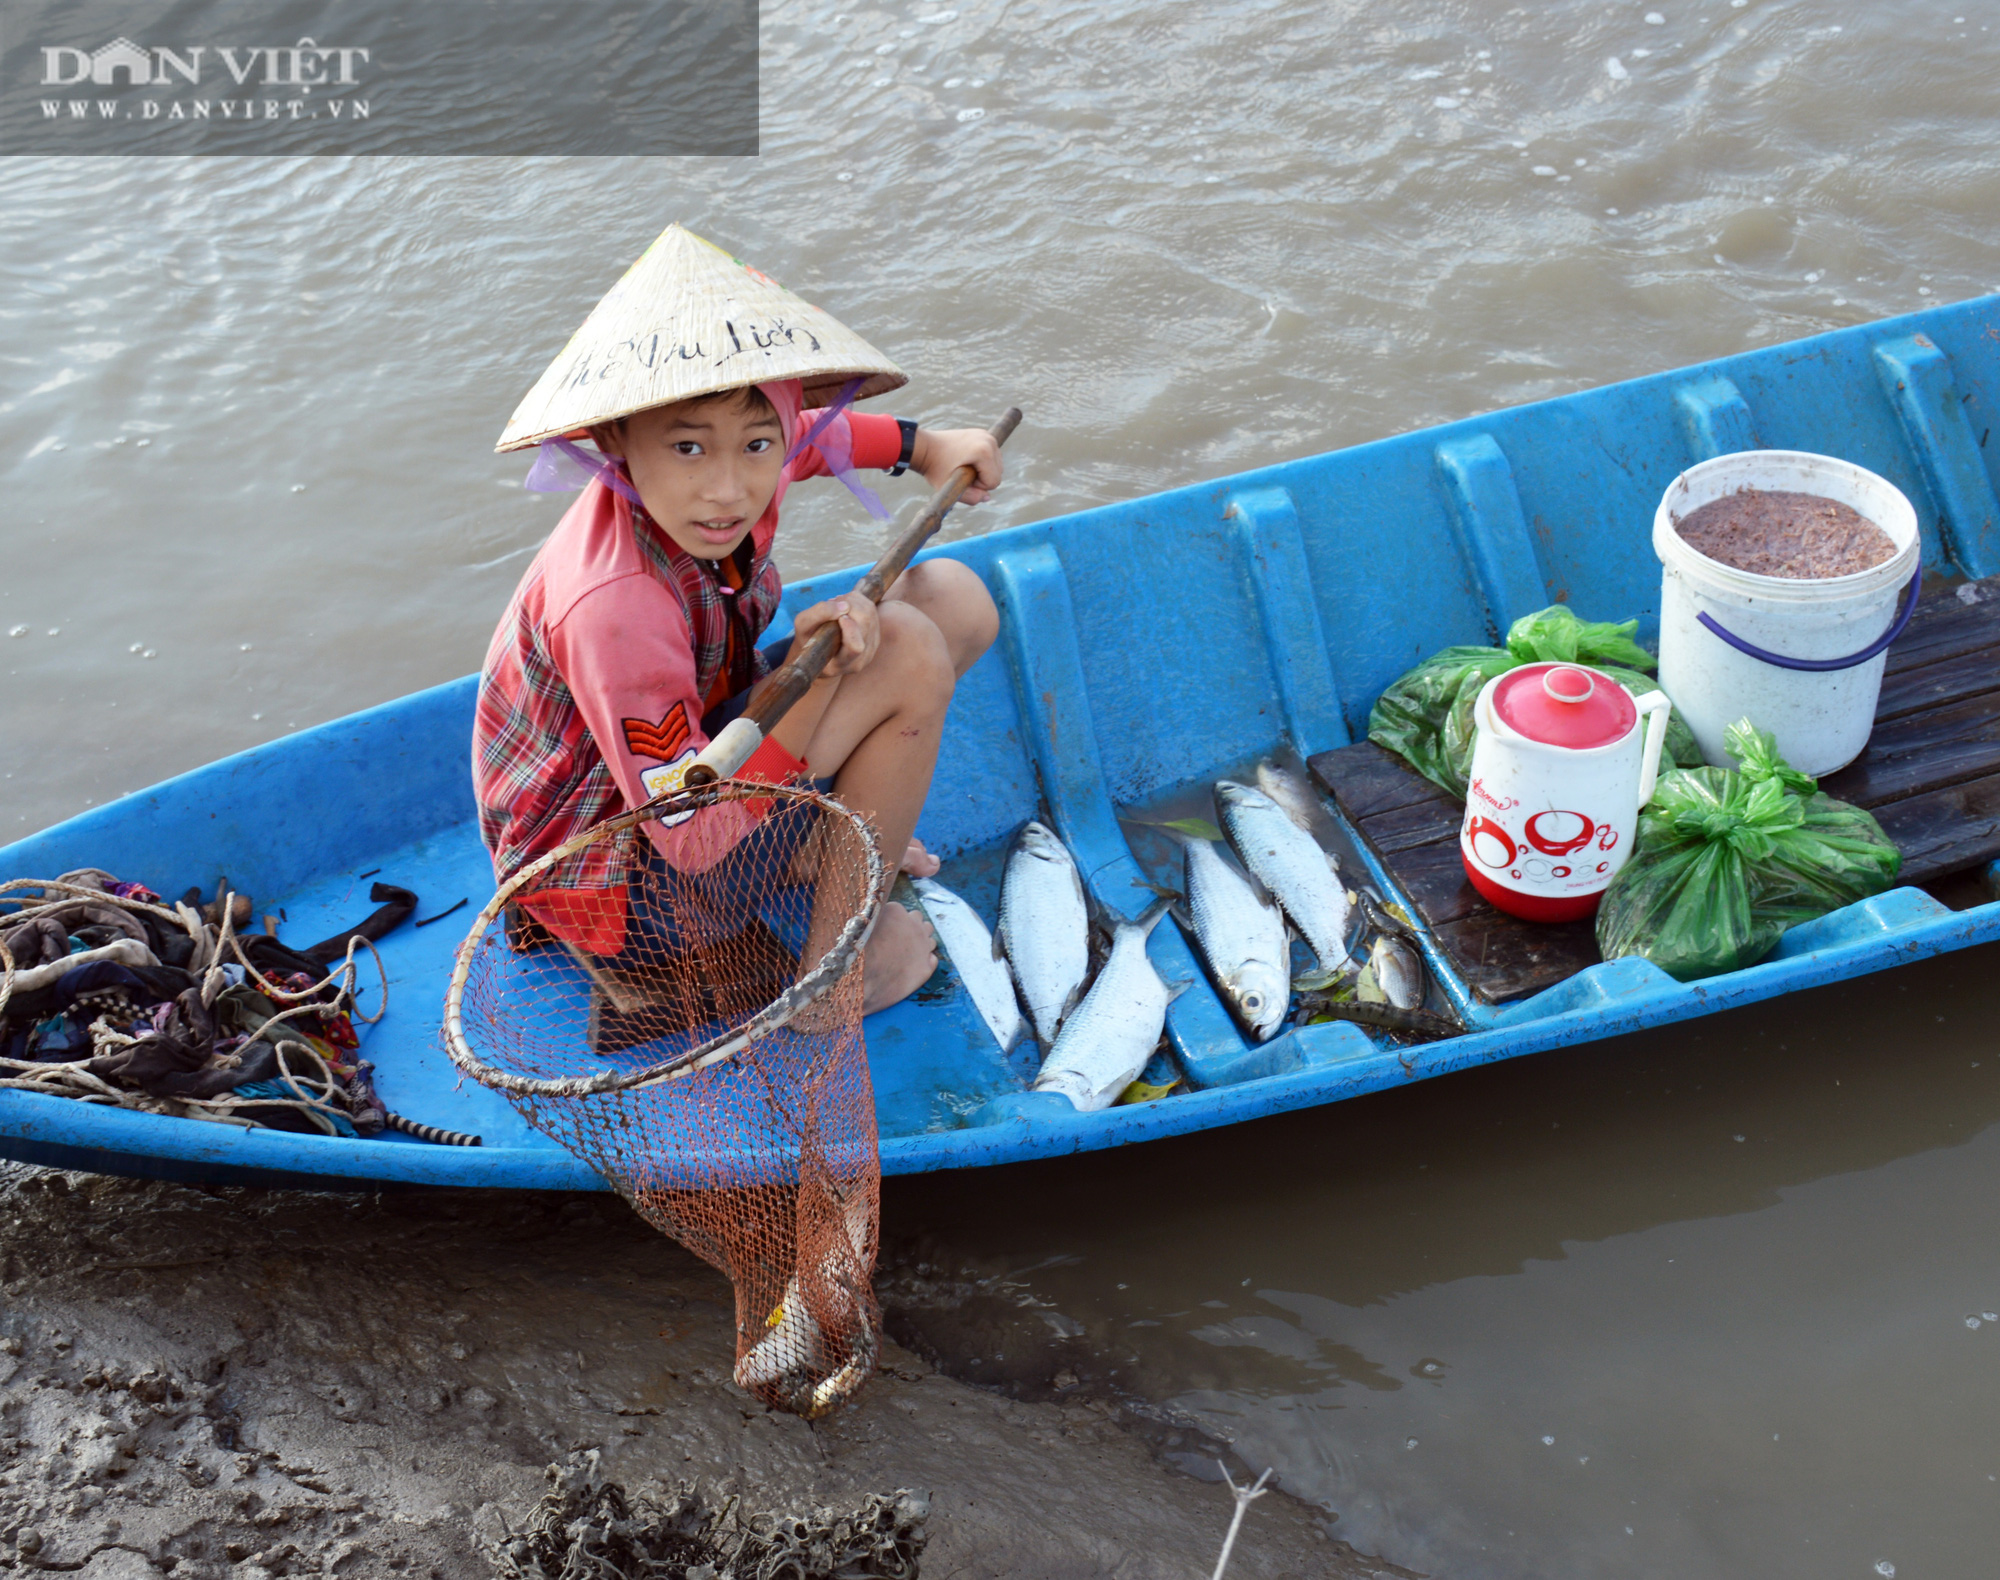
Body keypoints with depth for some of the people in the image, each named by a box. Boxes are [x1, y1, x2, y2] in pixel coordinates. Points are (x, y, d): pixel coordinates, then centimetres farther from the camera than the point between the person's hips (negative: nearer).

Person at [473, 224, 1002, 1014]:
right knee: (911, 654, -24)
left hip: (691, 749, 8)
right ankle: (848, 948, -8)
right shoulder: (615, 608, -38)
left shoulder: (739, 466, -15)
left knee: (953, 596, 2)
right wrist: (815, 676, -36)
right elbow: (693, 842, -32)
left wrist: (929, 446, 19)